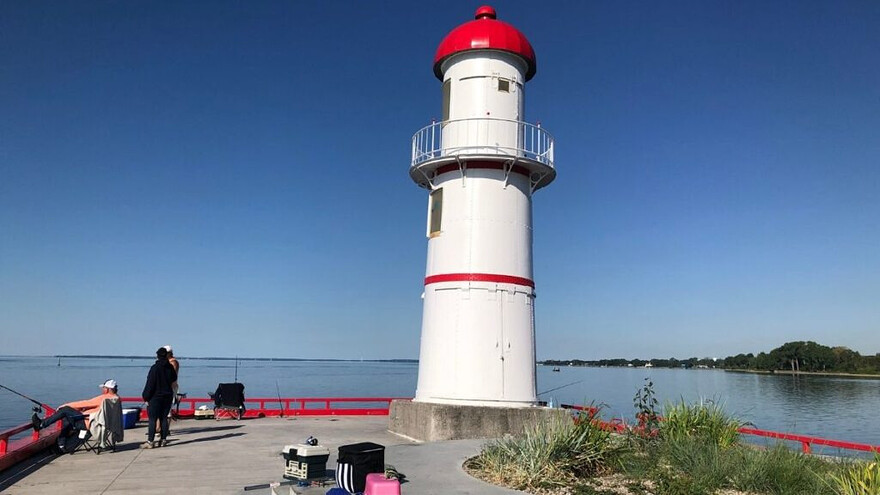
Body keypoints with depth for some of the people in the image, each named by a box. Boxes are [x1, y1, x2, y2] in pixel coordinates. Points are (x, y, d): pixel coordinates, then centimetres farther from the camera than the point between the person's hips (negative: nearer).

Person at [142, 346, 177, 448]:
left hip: (155, 397, -5)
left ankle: (150, 441, -1)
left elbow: (150, 384, -12)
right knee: (164, 418, 10)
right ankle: (163, 440, 13)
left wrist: (146, 397, -7)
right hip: (168, 396, 5)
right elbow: (174, 379, 18)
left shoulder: (155, 368, -13)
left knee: (152, 419, -1)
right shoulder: (170, 367, 2)